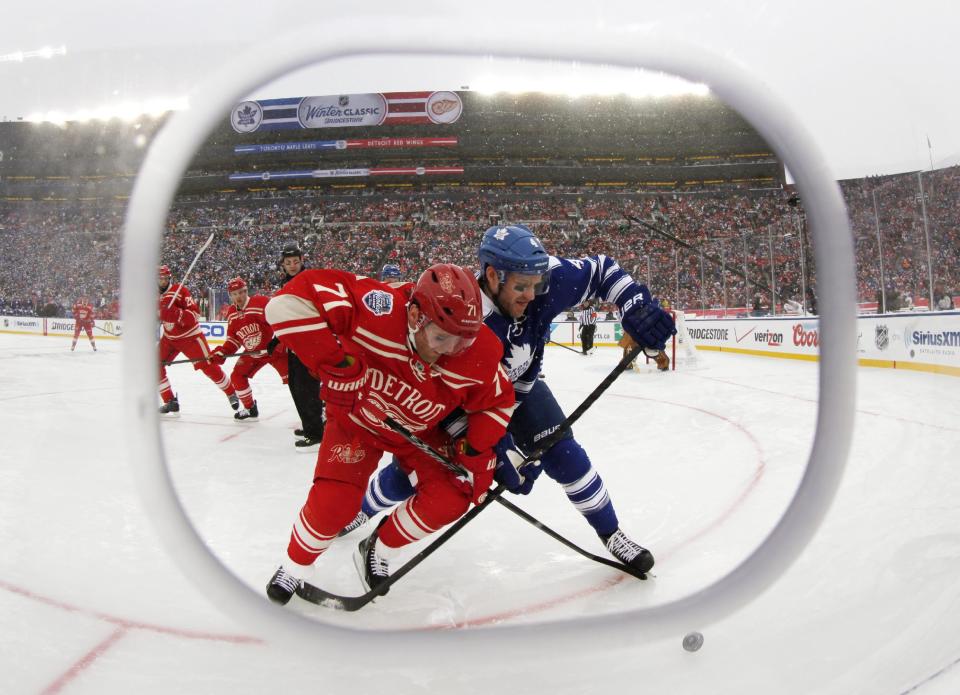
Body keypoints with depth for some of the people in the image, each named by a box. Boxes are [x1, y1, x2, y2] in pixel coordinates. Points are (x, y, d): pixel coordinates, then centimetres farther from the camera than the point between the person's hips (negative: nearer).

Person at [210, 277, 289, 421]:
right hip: (252, 353, 7)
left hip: (274, 348, -7)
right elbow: (233, 338, 11)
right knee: (237, 376, 3)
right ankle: (250, 408, 23)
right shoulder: (232, 313, 2)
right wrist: (221, 353, -1)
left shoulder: (262, 302, -22)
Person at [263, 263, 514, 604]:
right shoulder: (377, 308, -39)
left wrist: (477, 452, -18)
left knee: (452, 497, -8)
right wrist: (334, 362, -41)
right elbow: (290, 301, -40)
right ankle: (293, 568, 19)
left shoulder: (480, 351, -27)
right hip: (356, 417, -3)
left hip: (420, 431, 3)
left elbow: (497, 402, -8)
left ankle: (377, 552, 18)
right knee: (334, 502, -15)